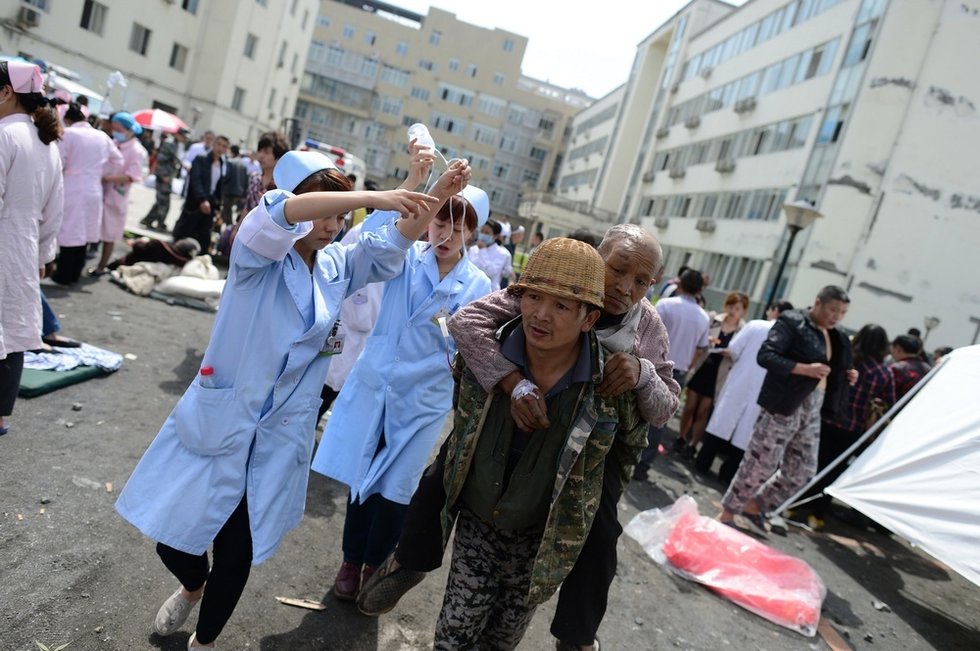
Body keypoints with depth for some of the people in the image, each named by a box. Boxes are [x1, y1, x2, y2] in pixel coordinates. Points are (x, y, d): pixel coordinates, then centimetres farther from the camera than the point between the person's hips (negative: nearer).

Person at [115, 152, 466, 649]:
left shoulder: (336, 266, 4)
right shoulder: (258, 252, -12)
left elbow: (391, 246, -3)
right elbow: (278, 212, -32)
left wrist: (437, 196, -19)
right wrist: (373, 197, -40)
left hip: (279, 438, 3)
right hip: (216, 420, -2)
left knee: (237, 556, 9)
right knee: (172, 538, 12)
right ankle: (192, 588, 50)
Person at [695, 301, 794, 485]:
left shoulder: (755, 325, -6)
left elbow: (732, 351, -8)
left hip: (738, 385, -1)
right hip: (761, 394, 1)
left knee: (722, 422, 9)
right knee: (744, 432, 7)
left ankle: (703, 464, 15)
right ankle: (728, 474, 12)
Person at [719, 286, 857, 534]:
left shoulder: (835, 337, 16)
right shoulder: (792, 322, -9)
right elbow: (765, 355, -18)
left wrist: (846, 376, 5)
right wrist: (805, 369, -25)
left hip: (812, 409, 8)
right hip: (784, 406, -8)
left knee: (803, 470, 11)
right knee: (760, 464, -3)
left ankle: (755, 506, 28)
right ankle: (727, 514, 12)